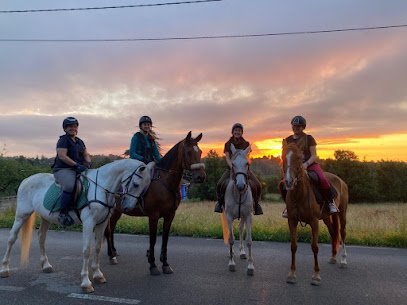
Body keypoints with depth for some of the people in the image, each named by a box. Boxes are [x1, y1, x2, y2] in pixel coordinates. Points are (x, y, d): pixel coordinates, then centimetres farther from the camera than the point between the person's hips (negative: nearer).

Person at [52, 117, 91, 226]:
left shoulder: (79, 141, 22)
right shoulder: (63, 140, -3)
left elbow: (86, 154, 21)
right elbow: (62, 156, -15)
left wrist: (88, 163, -3)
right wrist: (76, 165, -21)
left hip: (78, 170, 8)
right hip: (63, 169, -8)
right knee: (69, 186, -35)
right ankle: (63, 213, -26)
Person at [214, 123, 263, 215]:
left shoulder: (246, 144, 4)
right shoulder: (228, 144, 4)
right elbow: (227, 158, -4)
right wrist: (232, 167, -21)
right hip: (231, 168, 0)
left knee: (257, 185, -19)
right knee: (220, 184, -24)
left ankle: (256, 204, 3)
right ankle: (220, 202, -1)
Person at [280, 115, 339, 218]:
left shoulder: (309, 138, 3)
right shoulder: (288, 140, 12)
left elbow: (314, 156, -3)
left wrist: (306, 164, -21)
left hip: (310, 164, -3)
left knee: (323, 180, -31)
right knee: (282, 184, -20)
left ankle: (330, 202, -8)